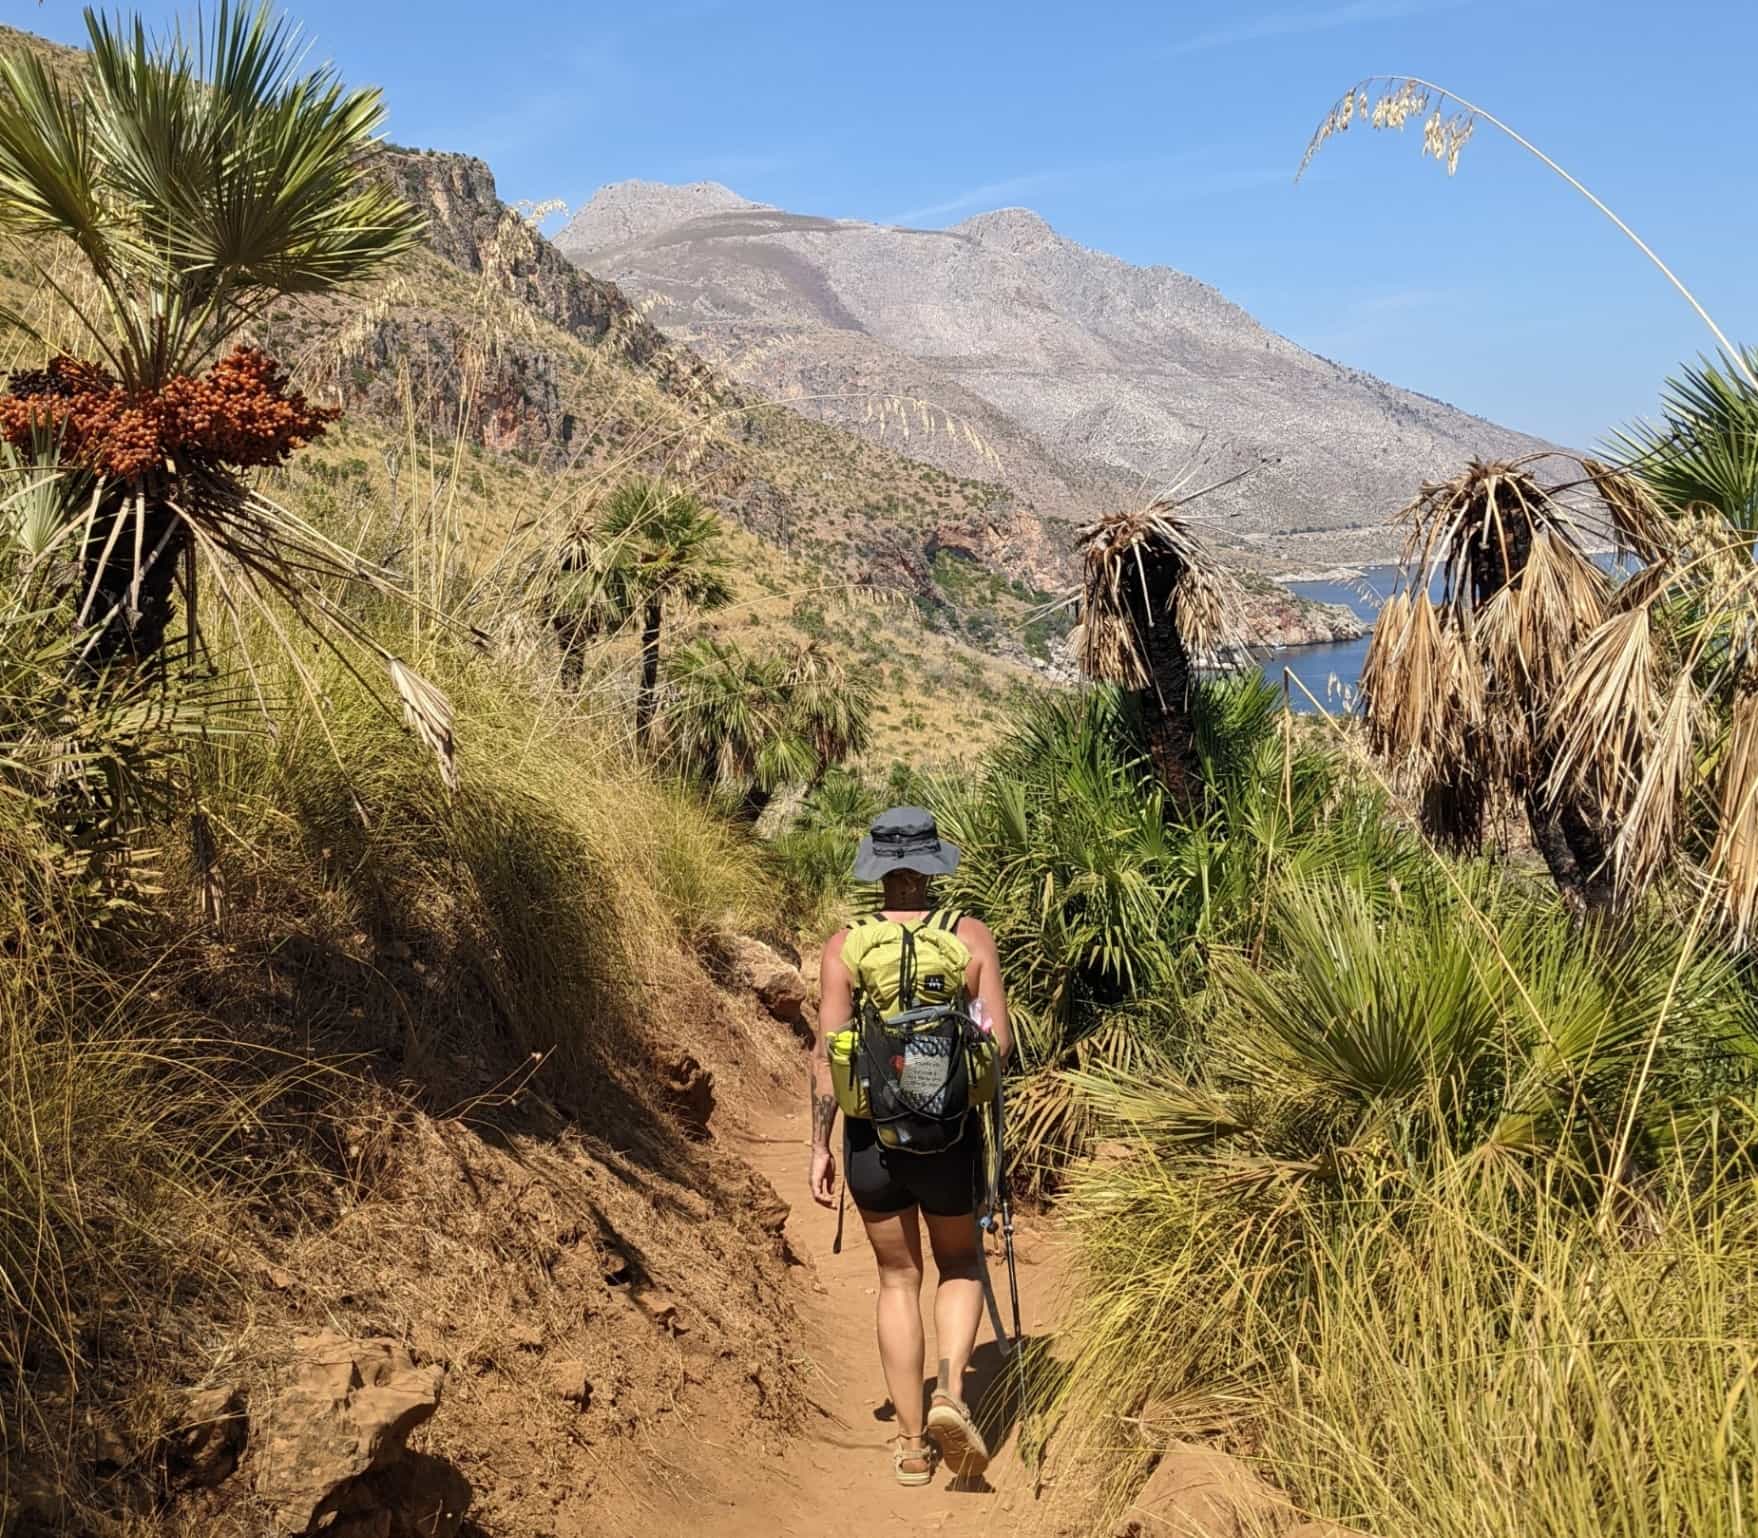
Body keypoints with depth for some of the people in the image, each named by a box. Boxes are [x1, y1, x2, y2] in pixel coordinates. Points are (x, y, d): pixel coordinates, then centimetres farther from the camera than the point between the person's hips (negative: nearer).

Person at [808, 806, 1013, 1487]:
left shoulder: (845, 945, -6)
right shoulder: (972, 936, -6)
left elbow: (827, 1053, -8)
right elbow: (999, 1042, -7)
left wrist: (819, 1147, 0)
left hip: (872, 1135, 1)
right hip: (951, 1135, 0)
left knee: (898, 1278, 18)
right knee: (961, 1266, 22)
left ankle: (912, 1444, 23)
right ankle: (950, 1394, -1)